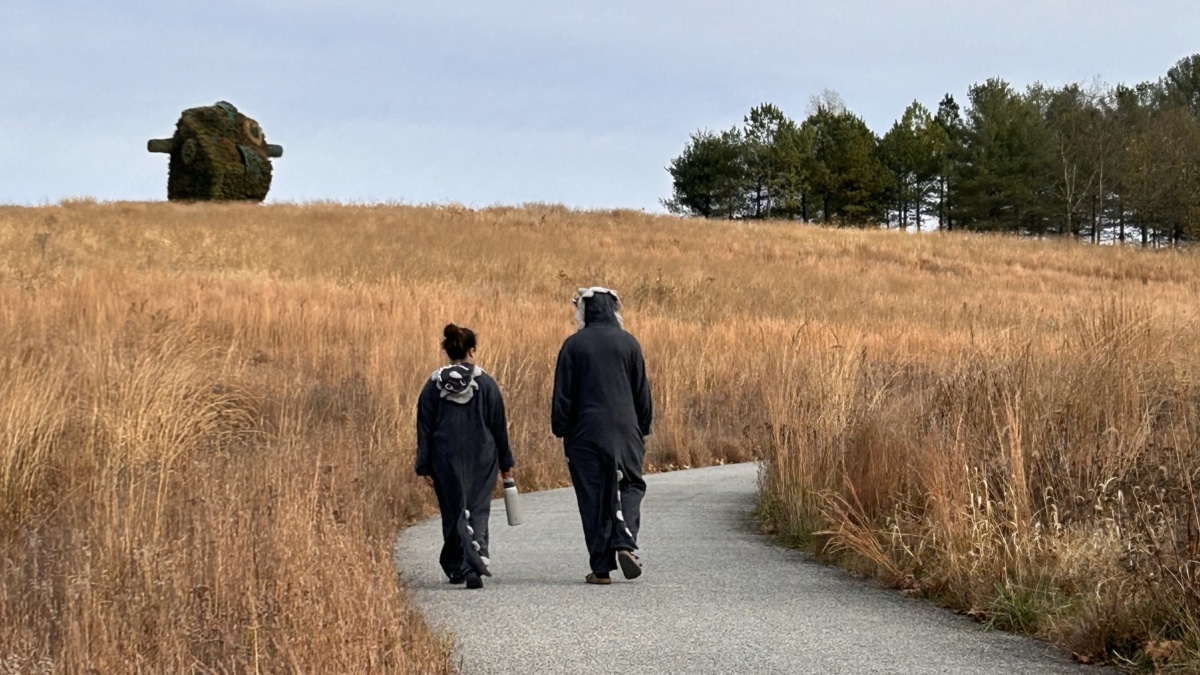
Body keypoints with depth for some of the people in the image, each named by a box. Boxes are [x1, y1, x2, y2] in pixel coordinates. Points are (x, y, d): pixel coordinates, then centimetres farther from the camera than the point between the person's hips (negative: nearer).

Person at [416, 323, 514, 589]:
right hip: (482, 459, -1)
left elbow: (424, 428, 0)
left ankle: (456, 567, 7)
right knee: (477, 513, 4)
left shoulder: (434, 385, -1)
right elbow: (499, 426, 1)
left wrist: (424, 466, 4)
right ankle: (474, 567, -11)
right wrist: (505, 462, 10)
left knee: (453, 512, 10)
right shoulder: (486, 383, -3)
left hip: (446, 460, 1)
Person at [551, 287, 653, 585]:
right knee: (629, 487, 14)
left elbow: (563, 395, -1)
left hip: (585, 435, -1)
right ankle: (625, 542, -10)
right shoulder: (629, 343, 1)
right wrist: (643, 430, 15)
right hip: (625, 433, 1)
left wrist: (562, 432, 8)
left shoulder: (573, 345, -2)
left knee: (593, 498, 4)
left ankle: (601, 567, 3)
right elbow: (642, 392, 6)